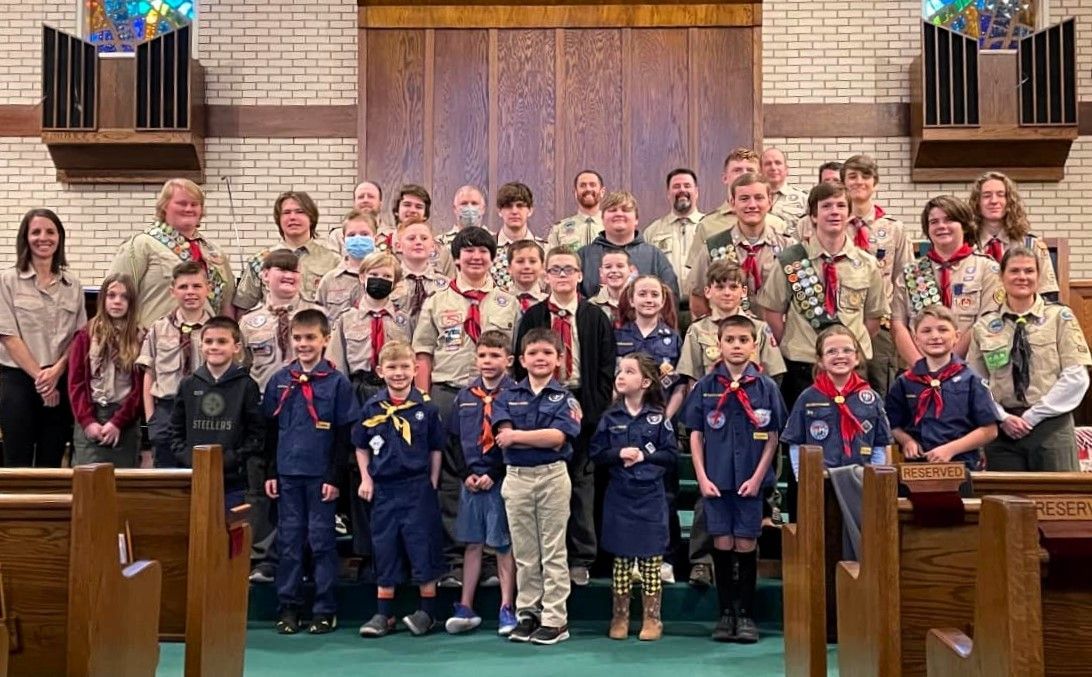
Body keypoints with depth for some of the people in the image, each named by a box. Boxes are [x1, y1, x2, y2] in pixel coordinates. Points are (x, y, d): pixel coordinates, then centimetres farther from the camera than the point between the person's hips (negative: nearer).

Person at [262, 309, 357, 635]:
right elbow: (270, 429, 10)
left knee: (321, 540, 4)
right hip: (287, 473, 3)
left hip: (321, 475, -3)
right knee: (289, 540, 9)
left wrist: (335, 477, -8)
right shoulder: (280, 380, 7)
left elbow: (343, 435, -4)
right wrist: (270, 472, 5)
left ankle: (325, 609, 12)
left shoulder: (337, 382, -3)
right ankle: (288, 606, 18)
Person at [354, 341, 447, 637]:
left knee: (422, 545, 2)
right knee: (384, 548, 10)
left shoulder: (426, 407, -4)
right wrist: (366, 479, 3)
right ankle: (384, 614, 21)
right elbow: (361, 447, 11)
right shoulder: (372, 408, 2)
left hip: (418, 487, -3)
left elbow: (436, 449, 2)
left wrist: (432, 483, -1)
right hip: (383, 488, 3)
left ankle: (427, 610, 15)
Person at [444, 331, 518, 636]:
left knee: (503, 544, 4)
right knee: (472, 543, 11)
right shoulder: (465, 396, 9)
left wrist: (493, 474, -13)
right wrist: (467, 473, -1)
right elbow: (455, 439, 11)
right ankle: (465, 608, 17)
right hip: (471, 481, 4)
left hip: (501, 480, -4)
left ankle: (506, 609, 13)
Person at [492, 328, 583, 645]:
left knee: (553, 550, 4)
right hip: (516, 477, 2)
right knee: (524, 551, 10)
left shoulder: (565, 398, 0)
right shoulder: (508, 396, 6)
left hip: (552, 476, -2)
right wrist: (544, 437, -15)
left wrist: (518, 435, -13)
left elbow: (558, 437, -15)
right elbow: (504, 435, -10)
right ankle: (527, 613, 21)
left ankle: (555, 618, 10)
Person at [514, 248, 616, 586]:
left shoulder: (595, 318, 4)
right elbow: (521, 365, 5)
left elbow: (606, 368, 1)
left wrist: (596, 408, -7)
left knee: (581, 480, 4)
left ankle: (581, 560, 12)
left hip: (582, 406, -1)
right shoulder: (532, 317, 7)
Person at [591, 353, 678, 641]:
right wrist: (619, 454, -14)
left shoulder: (659, 417, -2)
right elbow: (597, 453, 2)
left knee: (651, 558, 5)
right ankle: (620, 617, 19)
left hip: (651, 495, -1)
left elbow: (671, 454, -3)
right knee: (621, 557, 8)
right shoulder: (611, 417, 3)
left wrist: (644, 455, -14)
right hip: (619, 496, 1)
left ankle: (651, 618, 17)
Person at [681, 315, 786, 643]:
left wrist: (757, 477, -6)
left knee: (746, 545, 4)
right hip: (716, 480, 1)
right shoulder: (706, 386, 1)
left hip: (751, 480, 0)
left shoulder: (766, 387, -1)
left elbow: (773, 437, 1)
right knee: (722, 545, 5)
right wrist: (702, 477, -3)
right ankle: (726, 612, 18)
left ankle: (746, 613, 17)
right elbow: (695, 435, 3)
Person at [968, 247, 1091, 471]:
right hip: (1002, 431, 1)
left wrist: (1033, 416, -8)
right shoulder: (983, 327, 7)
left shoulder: (1060, 317, 3)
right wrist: (1002, 417, -9)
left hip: (1051, 428, -1)